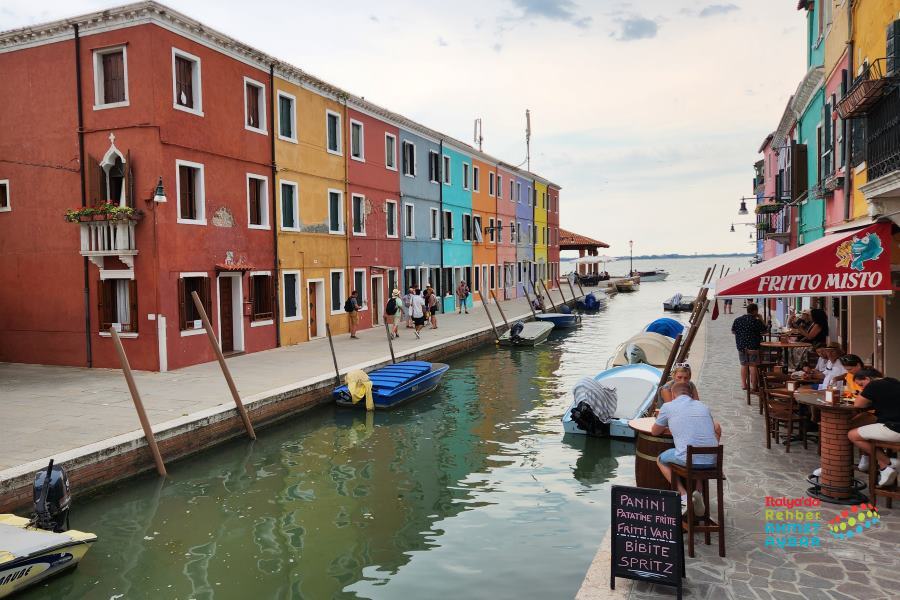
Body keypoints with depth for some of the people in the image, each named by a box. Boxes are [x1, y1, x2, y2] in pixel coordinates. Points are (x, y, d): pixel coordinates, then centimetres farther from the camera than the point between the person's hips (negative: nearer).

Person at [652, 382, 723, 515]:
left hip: (688, 459, -4)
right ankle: (698, 492, 19)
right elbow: (717, 430, 29)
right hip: (712, 461, 4)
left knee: (661, 460, 26)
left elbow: (654, 432, 18)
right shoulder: (703, 406, 19)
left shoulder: (668, 407, 7)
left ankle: (684, 496, 9)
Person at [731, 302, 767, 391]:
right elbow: (764, 331, 0)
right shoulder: (756, 321, -11)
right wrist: (761, 319, 6)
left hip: (741, 346, 4)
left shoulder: (737, 320, 3)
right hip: (753, 346, -4)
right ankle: (753, 385, 3)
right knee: (752, 365, 0)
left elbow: (733, 331, 12)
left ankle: (744, 384, 14)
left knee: (744, 365, 12)